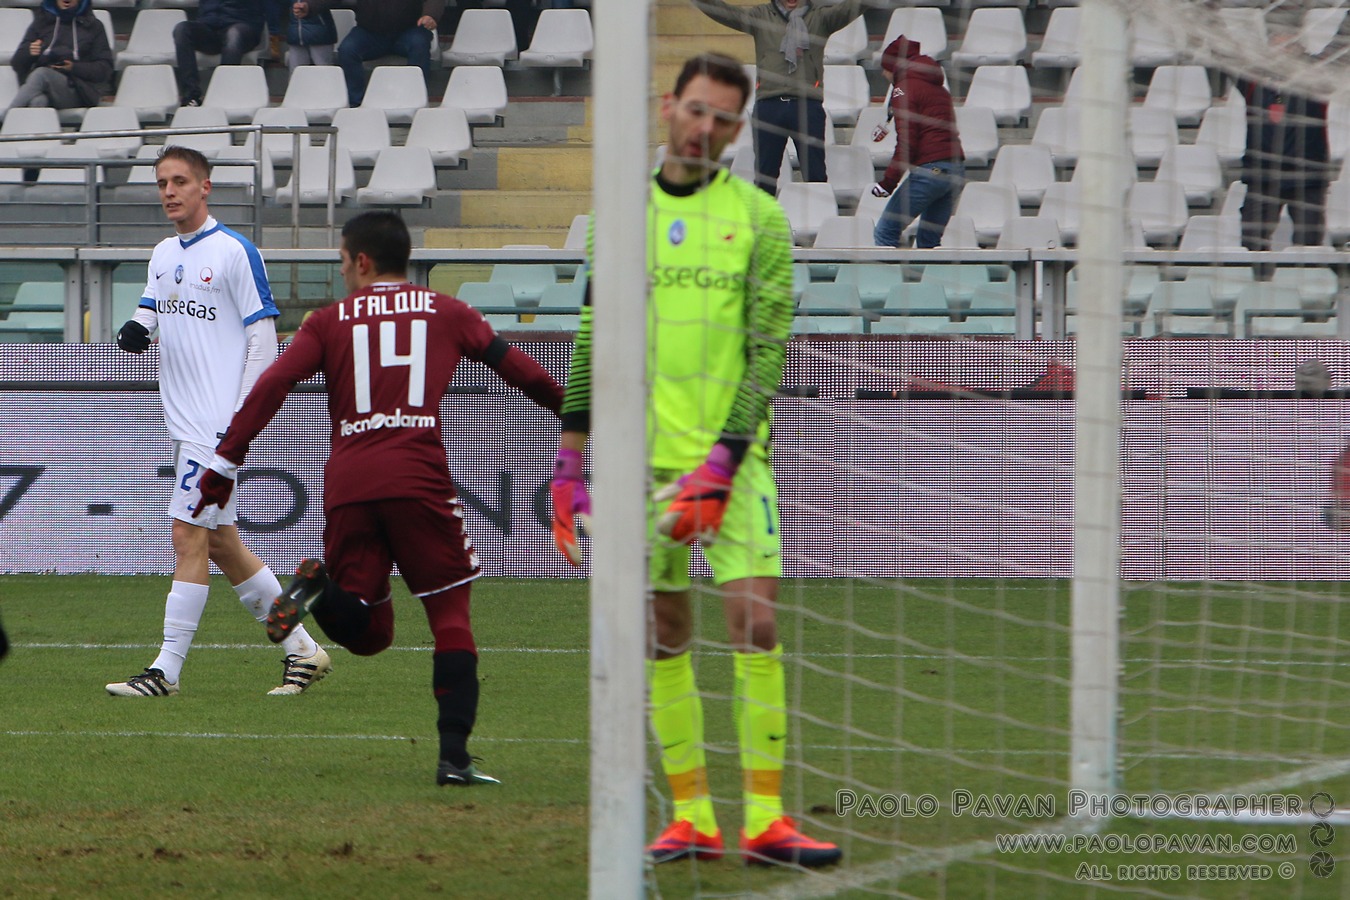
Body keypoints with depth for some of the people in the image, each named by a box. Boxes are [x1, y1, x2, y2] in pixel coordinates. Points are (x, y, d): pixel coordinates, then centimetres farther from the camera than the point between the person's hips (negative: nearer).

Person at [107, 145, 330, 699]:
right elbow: (152, 305, 24)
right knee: (221, 544, 10)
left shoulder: (234, 252, -9)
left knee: (189, 538, -10)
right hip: (184, 422, 9)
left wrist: (242, 417, -15)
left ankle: (166, 669, -9)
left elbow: (263, 337, -10)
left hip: (217, 424, -9)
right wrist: (135, 326, -3)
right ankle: (303, 652, 18)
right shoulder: (163, 255, 14)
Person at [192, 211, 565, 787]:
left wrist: (224, 465, 2)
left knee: (366, 633, 13)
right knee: (451, 614, 8)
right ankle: (454, 754, -7)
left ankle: (320, 590, -21)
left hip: (347, 485, 2)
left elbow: (271, 387, 2)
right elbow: (517, 368, 18)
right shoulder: (446, 314, 13)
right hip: (418, 480, -1)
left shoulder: (328, 322, 13)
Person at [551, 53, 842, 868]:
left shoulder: (758, 218, 1)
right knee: (665, 634, 3)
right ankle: (692, 817, 8)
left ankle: (765, 820, -9)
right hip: (641, 456, 2)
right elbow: (593, 342, 13)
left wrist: (722, 463, -13)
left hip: (731, 453, -2)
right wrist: (570, 459, 8)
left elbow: (768, 350, -4)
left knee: (757, 622, -10)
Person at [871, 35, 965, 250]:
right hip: (957, 171, 8)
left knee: (885, 232, -4)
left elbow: (907, 143, -12)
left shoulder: (903, 89, -5)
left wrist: (888, 182, -9)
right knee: (929, 239, 15)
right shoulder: (937, 88, 19)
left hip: (929, 170, -8)